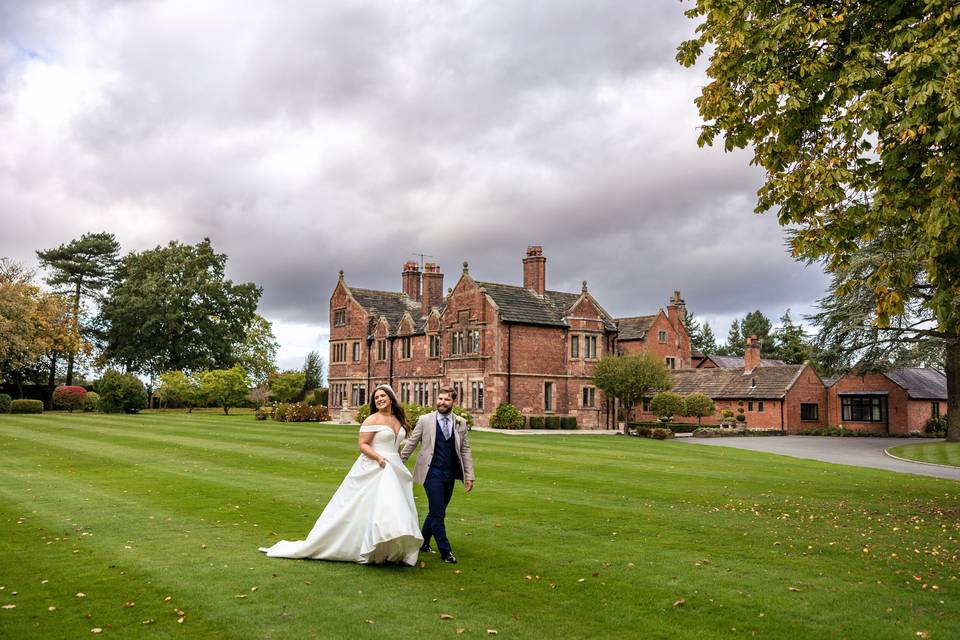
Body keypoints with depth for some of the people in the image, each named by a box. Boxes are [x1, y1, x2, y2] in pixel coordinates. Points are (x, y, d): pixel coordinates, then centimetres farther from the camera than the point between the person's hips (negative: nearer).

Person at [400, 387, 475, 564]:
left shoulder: (461, 423, 5)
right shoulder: (425, 420, -3)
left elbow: (465, 450, 7)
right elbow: (411, 443, 4)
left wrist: (469, 475, 4)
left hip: (450, 474, 4)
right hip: (432, 472, -3)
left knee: (437, 511, 12)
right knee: (438, 512, -6)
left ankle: (423, 542, 30)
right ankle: (445, 551, 5)